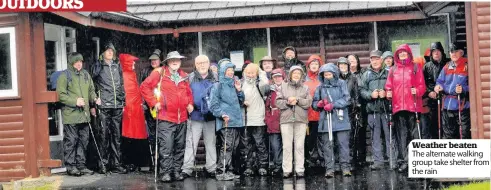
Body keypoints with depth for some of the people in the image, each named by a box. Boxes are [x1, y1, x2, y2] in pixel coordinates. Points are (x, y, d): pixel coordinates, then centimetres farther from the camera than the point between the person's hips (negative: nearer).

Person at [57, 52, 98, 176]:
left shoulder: (86, 75, 14)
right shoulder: (64, 76, -5)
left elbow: (91, 90, 23)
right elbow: (61, 95, -10)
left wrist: (94, 99, 3)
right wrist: (75, 101, -19)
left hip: (84, 114, 6)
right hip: (70, 115, -6)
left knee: (83, 140, 11)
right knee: (71, 141, -2)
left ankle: (81, 165, 20)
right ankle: (70, 167, 6)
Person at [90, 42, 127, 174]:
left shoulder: (117, 65, 17)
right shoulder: (97, 66, 5)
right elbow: (93, 86, 2)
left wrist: (123, 102, 17)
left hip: (117, 105, 4)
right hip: (103, 106, -4)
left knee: (116, 135, 5)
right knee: (104, 134, -6)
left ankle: (116, 163, 9)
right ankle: (103, 163, 0)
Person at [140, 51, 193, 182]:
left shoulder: (183, 76, 14)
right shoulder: (160, 73, -2)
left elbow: (188, 92, 27)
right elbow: (145, 86, -4)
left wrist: (190, 104, 11)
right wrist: (154, 103, -8)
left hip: (182, 118, 5)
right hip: (166, 118, -5)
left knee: (180, 147, 10)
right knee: (166, 148, -8)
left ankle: (177, 171, 18)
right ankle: (165, 173, -1)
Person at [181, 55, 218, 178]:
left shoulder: (215, 78, 5)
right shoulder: (190, 78, 1)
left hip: (211, 116, 2)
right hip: (195, 116, -2)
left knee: (211, 143, 9)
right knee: (191, 143, -2)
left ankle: (212, 168, 17)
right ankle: (187, 169, 2)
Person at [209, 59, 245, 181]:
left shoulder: (233, 84, 20)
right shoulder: (218, 85, 0)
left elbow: (240, 102, 24)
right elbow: (213, 104, -7)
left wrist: (239, 90, 9)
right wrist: (222, 114, -21)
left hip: (236, 121, 7)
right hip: (226, 122, -7)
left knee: (234, 147, 7)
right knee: (227, 146, -14)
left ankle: (229, 171, 13)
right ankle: (221, 172, -12)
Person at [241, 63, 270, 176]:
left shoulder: (259, 84, 2)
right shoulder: (241, 84, 11)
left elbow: (265, 83, -22)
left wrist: (260, 72, -8)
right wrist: (241, 102, -3)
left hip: (258, 120, -3)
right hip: (244, 120, 3)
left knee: (260, 144, 0)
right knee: (246, 145, 7)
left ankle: (262, 166, 7)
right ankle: (248, 166, 13)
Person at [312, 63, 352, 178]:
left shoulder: (341, 84, 6)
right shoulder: (320, 87, 13)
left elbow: (346, 99, -5)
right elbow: (314, 103, 13)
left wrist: (333, 105, -14)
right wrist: (319, 104, -10)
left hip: (341, 120, -2)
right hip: (326, 121, 2)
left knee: (343, 144, -2)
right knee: (327, 146, 1)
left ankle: (345, 167, 4)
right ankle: (329, 169, 4)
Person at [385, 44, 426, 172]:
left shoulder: (415, 68, 9)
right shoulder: (393, 70, 16)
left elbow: (422, 85, 5)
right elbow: (389, 86, 16)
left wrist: (417, 90, -14)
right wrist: (388, 93, -4)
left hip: (413, 105, -2)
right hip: (398, 106, 2)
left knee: (414, 132, -2)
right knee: (401, 133, -2)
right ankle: (404, 160, -2)